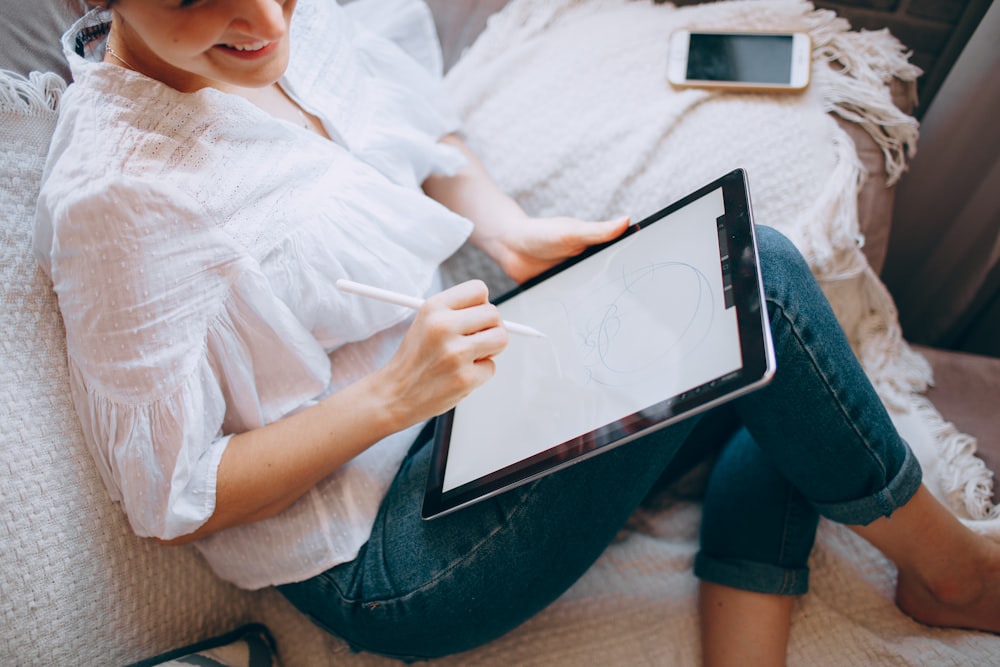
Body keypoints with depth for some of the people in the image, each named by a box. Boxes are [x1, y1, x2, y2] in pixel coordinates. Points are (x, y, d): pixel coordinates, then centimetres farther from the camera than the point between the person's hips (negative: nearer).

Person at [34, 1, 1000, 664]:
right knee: (753, 277, -17)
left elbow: (423, 130, 15)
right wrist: (395, 396, -27)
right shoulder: (118, 197, -24)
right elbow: (171, 502, -18)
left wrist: (508, 232, -4)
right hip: (382, 561, -8)